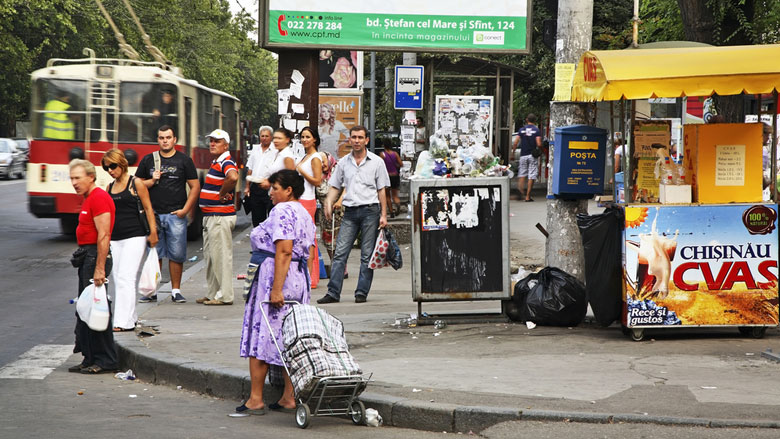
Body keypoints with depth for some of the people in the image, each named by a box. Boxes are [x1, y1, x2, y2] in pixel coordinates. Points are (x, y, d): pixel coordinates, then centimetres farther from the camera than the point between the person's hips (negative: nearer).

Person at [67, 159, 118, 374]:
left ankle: (105, 360, -4)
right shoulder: (89, 199, 18)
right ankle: (90, 358, 18)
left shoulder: (99, 198, -15)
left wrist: (99, 268, -24)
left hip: (96, 257, -11)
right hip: (86, 256, 11)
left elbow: (103, 236, -21)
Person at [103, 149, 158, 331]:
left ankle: (124, 321, -15)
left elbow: (148, 208, -2)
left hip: (134, 236, -6)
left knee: (125, 278, -13)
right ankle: (130, 317, 14)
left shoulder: (136, 183, -2)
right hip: (114, 239, 6)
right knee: (117, 280, 5)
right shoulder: (110, 187, 13)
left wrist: (153, 232, -7)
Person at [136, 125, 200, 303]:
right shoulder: (148, 160, 12)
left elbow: (195, 186, 4)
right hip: (153, 214, 1)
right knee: (153, 253, 2)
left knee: (176, 254, -1)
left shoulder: (184, 160, 6)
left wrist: (185, 210, -4)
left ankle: (176, 291, 7)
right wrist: (152, 181, -5)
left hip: (176, 215, -1)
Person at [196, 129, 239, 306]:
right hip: (210, 216, 11)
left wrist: (222, 193, -24)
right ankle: (213, 293, 23)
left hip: (220, 216, -11)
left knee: (221, 255, -6)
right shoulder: (215, 163, 16)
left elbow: (233, 177, -38)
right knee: (210, 256, 15)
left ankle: (224, 296, -2)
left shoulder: (226, 163, -16)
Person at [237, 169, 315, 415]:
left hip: (272, 276, -9)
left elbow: (284, 251, -21)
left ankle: (255, 400, 0)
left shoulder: (281, 211, -13)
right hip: (300, 278, 9)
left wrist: (276, 288, -25)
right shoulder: (304, 214, 17)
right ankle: (289, 397, 9)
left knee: (259, 338, -2)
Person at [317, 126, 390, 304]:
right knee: (340, 253, -5)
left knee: (367, 255, 0)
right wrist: (329, 203, -4)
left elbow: (381, 190, 4)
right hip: (350, 211, 3)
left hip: (370, 210, -2)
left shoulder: (376, 162, 4)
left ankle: (361, 292, 5)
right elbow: (335, 186, 16)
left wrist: (383, 215, -2)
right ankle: (333, 292, -5)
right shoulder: (343, 162, 12)